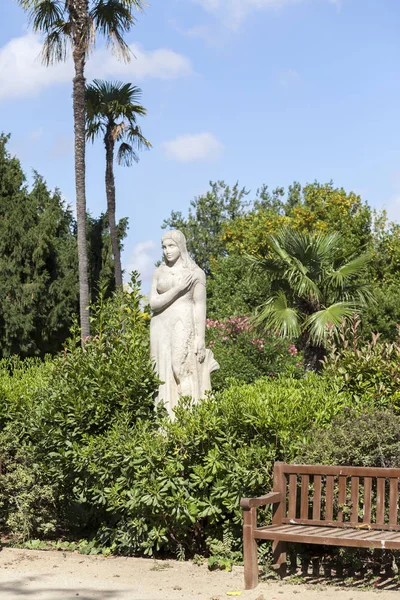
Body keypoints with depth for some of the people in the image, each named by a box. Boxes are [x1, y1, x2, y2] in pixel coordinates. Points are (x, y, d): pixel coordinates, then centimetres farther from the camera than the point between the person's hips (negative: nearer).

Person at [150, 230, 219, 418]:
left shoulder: (195, 273, 0)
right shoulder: (159, 273, 11)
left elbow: (200, 306, -3)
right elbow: (154, 303, 1)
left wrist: (200, 339, -9)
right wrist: (177, 289, -10)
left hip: (184, 328, -4)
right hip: (162, 329, 4)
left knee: (186, 375, -9)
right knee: (165, 376, 0)